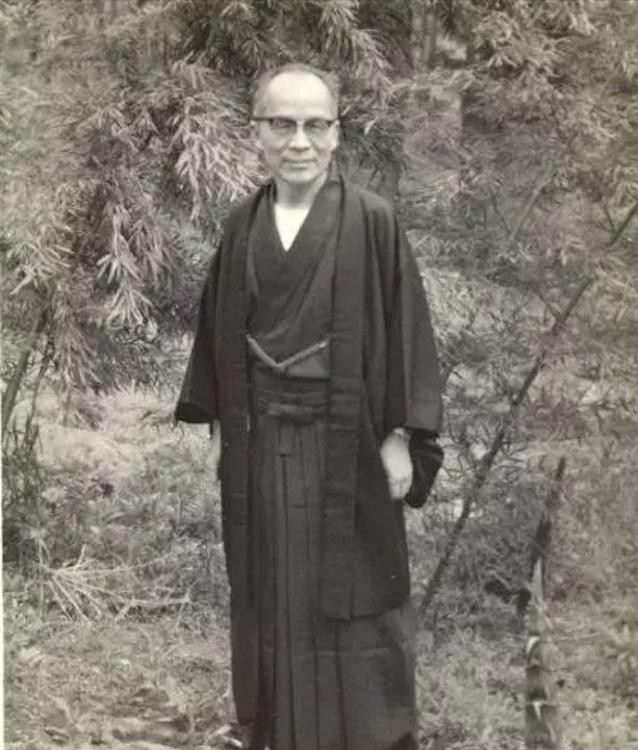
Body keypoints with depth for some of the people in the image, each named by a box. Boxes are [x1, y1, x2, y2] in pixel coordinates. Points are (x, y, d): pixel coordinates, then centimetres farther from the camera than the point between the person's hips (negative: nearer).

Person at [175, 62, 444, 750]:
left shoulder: (371, 221, -8)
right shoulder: (243, 223, 4)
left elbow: (405, 330, -8)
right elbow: (218, 331, 10)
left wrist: (401, 436, -11)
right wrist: (209, 420, 10)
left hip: (345, 441, -4)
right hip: (260, 443, 4)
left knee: (348, 599, 5)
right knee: (272, 596, 13)